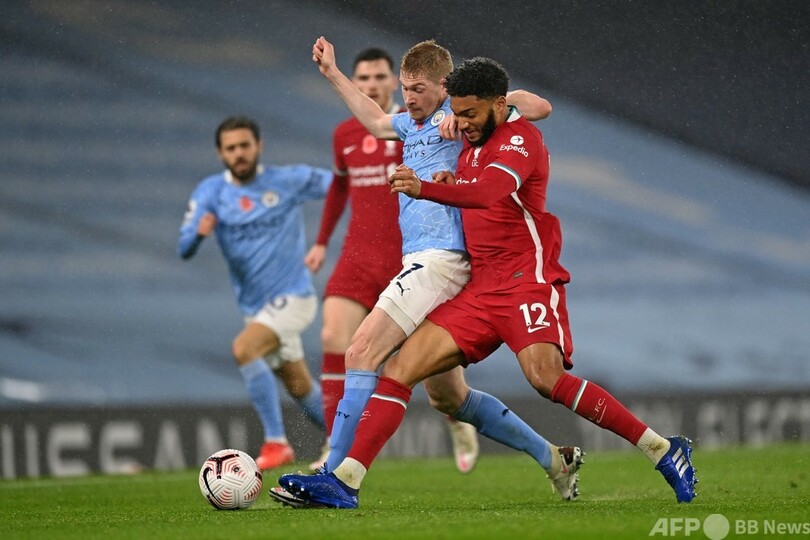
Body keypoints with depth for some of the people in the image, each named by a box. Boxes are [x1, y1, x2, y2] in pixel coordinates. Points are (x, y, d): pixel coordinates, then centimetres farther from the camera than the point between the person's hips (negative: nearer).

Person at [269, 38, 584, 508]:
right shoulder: (414, 123, 22)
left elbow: (538, 106, -13)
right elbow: (377, 121, 45)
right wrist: (332, 73, 46)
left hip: (440, 257, -10)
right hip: (422, 262, 10)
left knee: (363, 352, -18)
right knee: (447, 396, 12)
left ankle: (335, 477, -21)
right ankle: (553, 459, 19)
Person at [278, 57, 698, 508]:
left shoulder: (520, 138, -10)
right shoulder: (473, 141, 16)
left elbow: (489, 192, -30)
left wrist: (424, 189, -46)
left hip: (527, 280, -8)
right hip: (480, 288, 8)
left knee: (546, 378, -27)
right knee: (399, 369, -3)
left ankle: (664, 451, -17)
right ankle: (345, 481, -6)